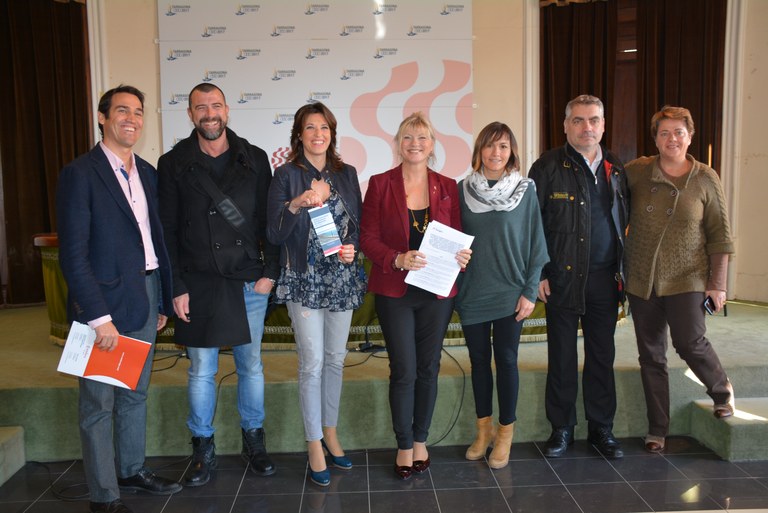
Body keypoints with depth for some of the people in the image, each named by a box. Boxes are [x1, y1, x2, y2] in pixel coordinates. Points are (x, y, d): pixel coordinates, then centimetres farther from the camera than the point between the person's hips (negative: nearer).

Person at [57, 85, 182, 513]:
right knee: (99, 403, 5)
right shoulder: (80, 174, -10)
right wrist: (99, 317, -18)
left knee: (136, 393, 18)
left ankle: (133, 471, 35)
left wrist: (162, 300, 9)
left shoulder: (147, 172, 10)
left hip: (146, 296, 7)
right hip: (105, 301, -7)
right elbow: (73, 254, -14)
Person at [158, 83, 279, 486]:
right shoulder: (173, 164, 2)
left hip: (250, 283, 1)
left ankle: (254, 441, 28)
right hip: (198, 285, -1)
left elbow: (268, 219, 5)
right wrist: (176, 288, -5)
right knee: (201, 371, 8)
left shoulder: (254, 159, 5)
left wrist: (270, 271, -3)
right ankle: (203, 449, 24)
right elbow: (167, 230, 1)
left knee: (251, 366, 11)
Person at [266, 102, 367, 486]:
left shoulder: (347, 174, 9)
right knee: (312, 363, -3)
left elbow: (359, 223, 13)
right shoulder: (286, 175, -2)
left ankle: (330, 432, 29)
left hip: (343, 278, 4)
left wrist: (352, 246, -7)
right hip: (305, 280, -4)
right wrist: (295, 205, -25)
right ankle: (314, 445, 12)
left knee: (335, 360, 13)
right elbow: (274, 234, -8)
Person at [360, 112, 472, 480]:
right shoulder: (380, 184, -1)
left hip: (437, 292, 2)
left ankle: (421, 440, 29)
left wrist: (461, 256, -13)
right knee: (403, 371, 0)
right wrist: (398, 259, -21)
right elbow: (367, 238, -5)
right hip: (394, 291, -2)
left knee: (428, 368, 11)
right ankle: (404, 445, 19)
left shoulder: (447, 187, 6)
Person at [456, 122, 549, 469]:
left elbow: (536, 242, -2)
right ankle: (484, 430, 26)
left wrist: (530, 291, -6)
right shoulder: (463, 190, 2)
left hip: (509, 293, -2)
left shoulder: (526, 190, -3)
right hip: (471, 292, 2)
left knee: (506, 360, 4)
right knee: (479, 359, 11)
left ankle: (505, 434, 20)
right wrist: (452, 282, 1)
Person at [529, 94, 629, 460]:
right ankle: (561, 429, 20)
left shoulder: (615, 168, 10)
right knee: (562, 357, 6)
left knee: (602, 356, 11)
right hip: (563, 279, -4)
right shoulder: (548, 167, -4)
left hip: (605, 278, 4)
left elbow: (625, 221, 15)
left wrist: (622, 269, 6)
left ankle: (601, 429, 25)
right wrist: (538, 273, -9)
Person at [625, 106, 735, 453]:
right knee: (651, 355, 7)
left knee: (690, 343, -11)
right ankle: (657, 429, 21)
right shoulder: (636, 172, 0)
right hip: (641, 281, 2)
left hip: (686, 279, -2)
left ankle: (721, 389, 24)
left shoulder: (705, 179, 0)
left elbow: (720, 235, 2)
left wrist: (718, 283, -3)